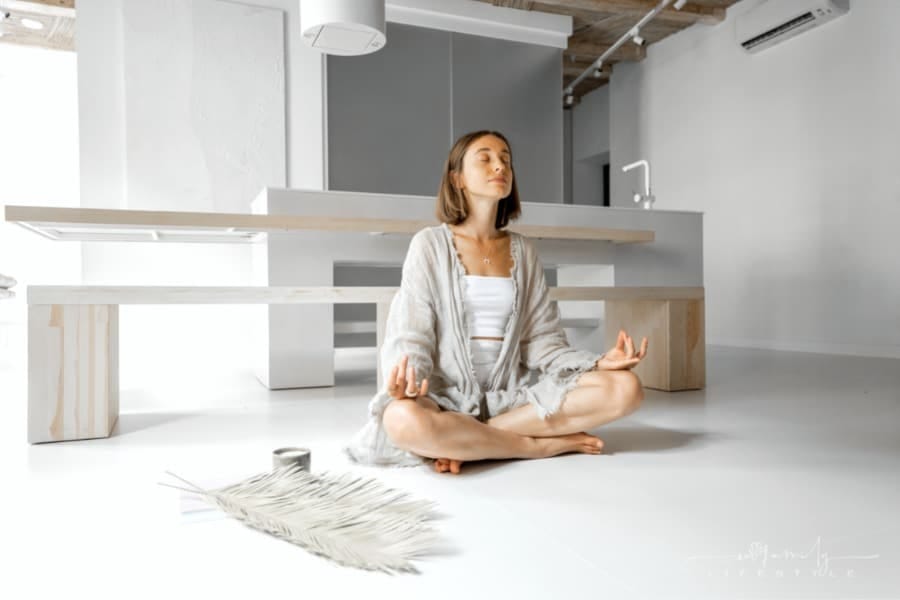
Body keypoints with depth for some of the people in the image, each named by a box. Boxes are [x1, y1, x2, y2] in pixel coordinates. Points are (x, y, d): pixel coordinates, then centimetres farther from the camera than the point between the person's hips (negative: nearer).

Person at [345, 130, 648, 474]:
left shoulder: (522, 251, 12)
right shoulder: (430, 244, 1)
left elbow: (541, 340, 8)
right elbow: (409, 338, -5)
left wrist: (598, 363, -10)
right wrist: (405, 381, -28)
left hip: (512, 395, 4)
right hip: (447, 397, -4)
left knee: (625, 387, -19)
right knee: (404, 419, -39)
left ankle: (467, 442, -18)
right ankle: (544, 444, -17)